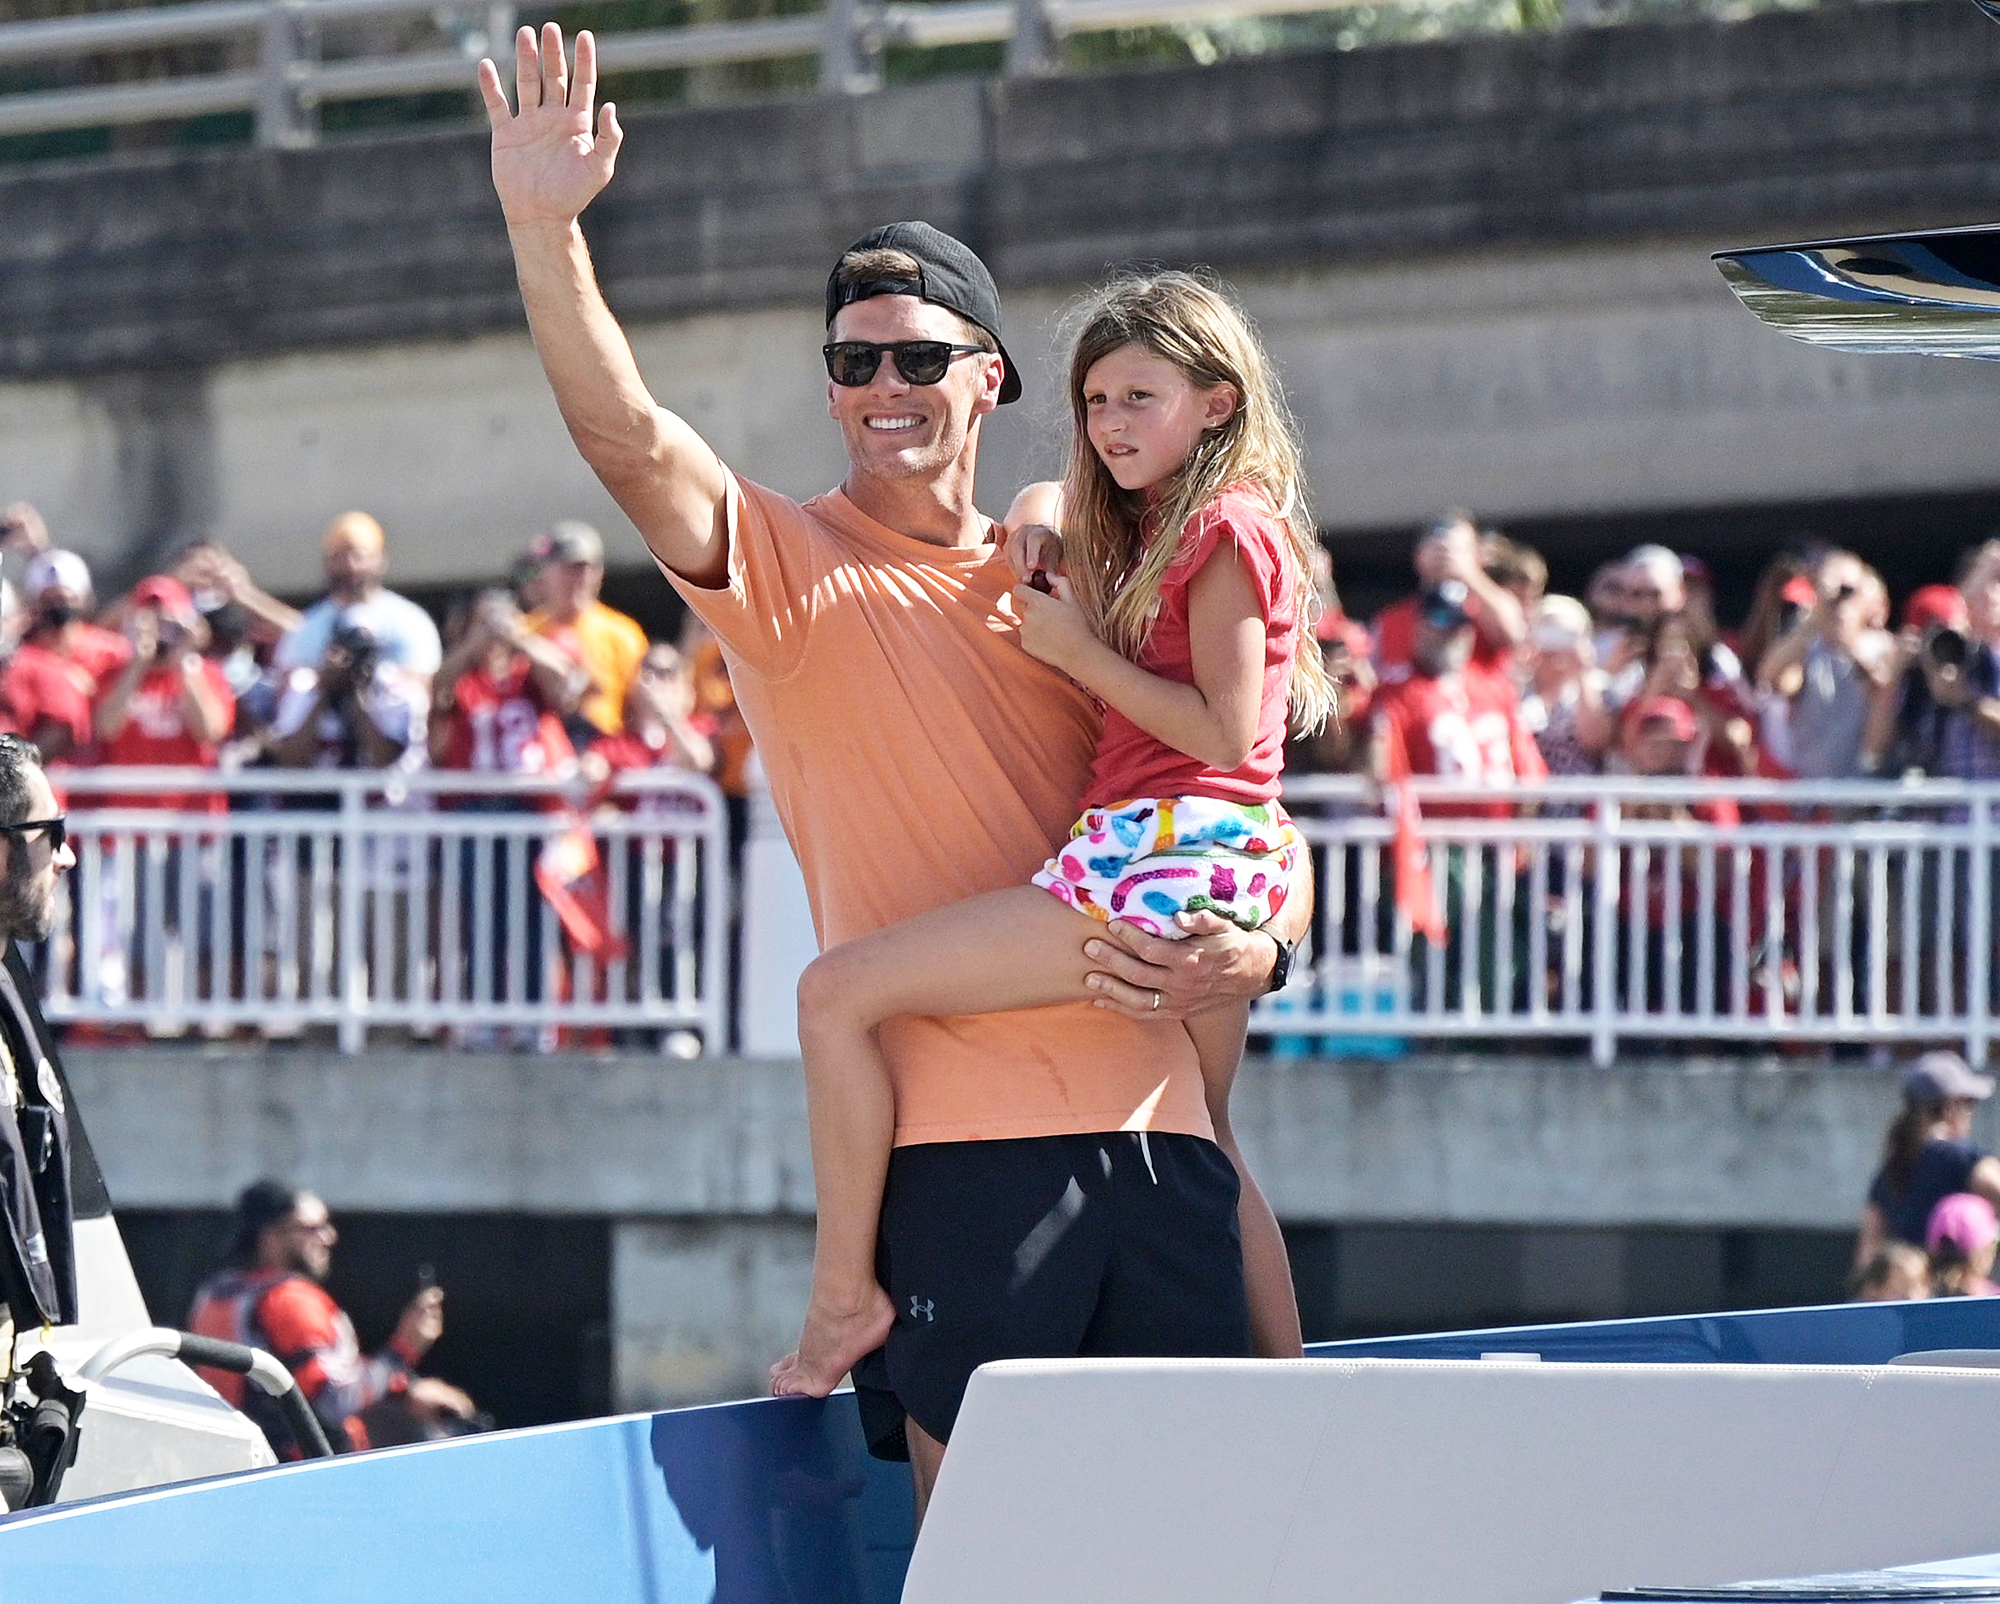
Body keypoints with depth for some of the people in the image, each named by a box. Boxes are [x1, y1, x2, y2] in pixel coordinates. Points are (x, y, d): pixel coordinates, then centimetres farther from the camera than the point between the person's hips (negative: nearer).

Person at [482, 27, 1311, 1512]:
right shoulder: (791, 565, 6)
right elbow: (628, 438, -13)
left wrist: (1248, 952, -3)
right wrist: (546, 229, -27)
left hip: (1152, 1118, 4)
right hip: (961, 1126, -4)